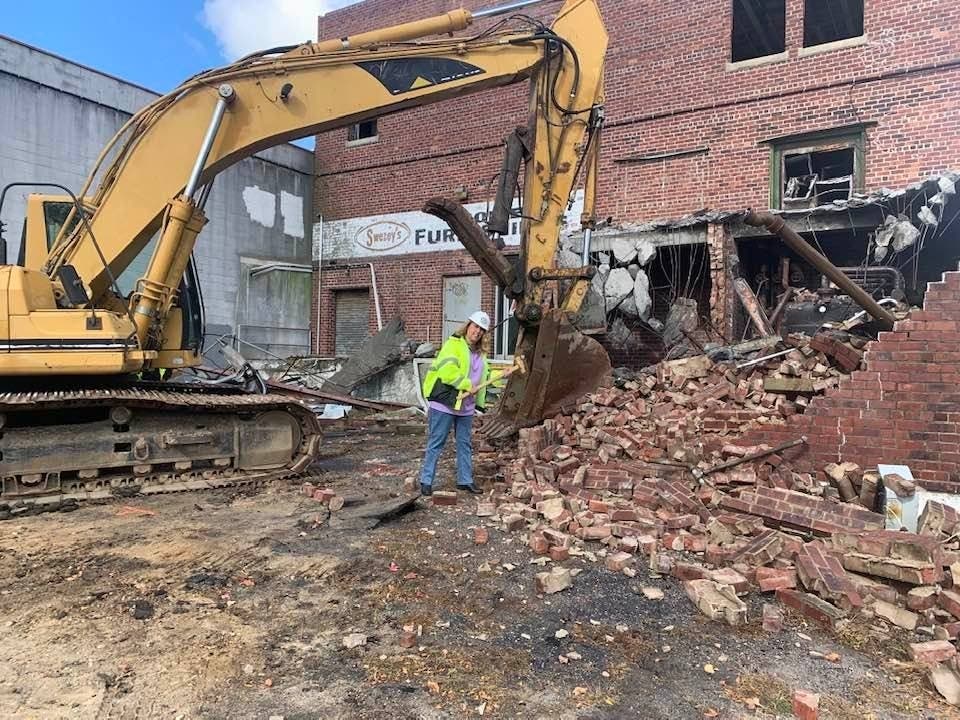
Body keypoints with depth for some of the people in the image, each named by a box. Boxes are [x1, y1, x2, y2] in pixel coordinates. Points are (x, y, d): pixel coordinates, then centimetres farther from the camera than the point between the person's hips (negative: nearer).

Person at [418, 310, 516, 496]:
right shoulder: (454, 344, -11)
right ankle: (426, 481, 7)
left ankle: (465, 480, 26)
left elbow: (484, 376, 29)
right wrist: (467, 385, -19)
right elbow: (447, 371, -23)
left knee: (465, 444, 15)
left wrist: (502, 375, 17)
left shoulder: (480, 353, 16)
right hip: (444, 403, -8)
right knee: (435, 444, -1)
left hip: (466, 407, 8)